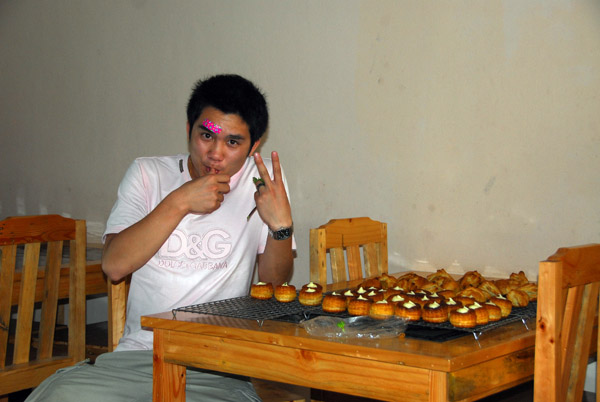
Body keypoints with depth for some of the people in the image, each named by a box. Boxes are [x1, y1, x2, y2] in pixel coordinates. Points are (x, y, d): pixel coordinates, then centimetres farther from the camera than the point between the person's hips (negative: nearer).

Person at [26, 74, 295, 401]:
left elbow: (273, 284, 5)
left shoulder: (261, 179, 5)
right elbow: (114, 265, -5)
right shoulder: (147, 174, 10)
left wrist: (281, 225, -13)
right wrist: (179, 202, -11)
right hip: (137, 356, 1)